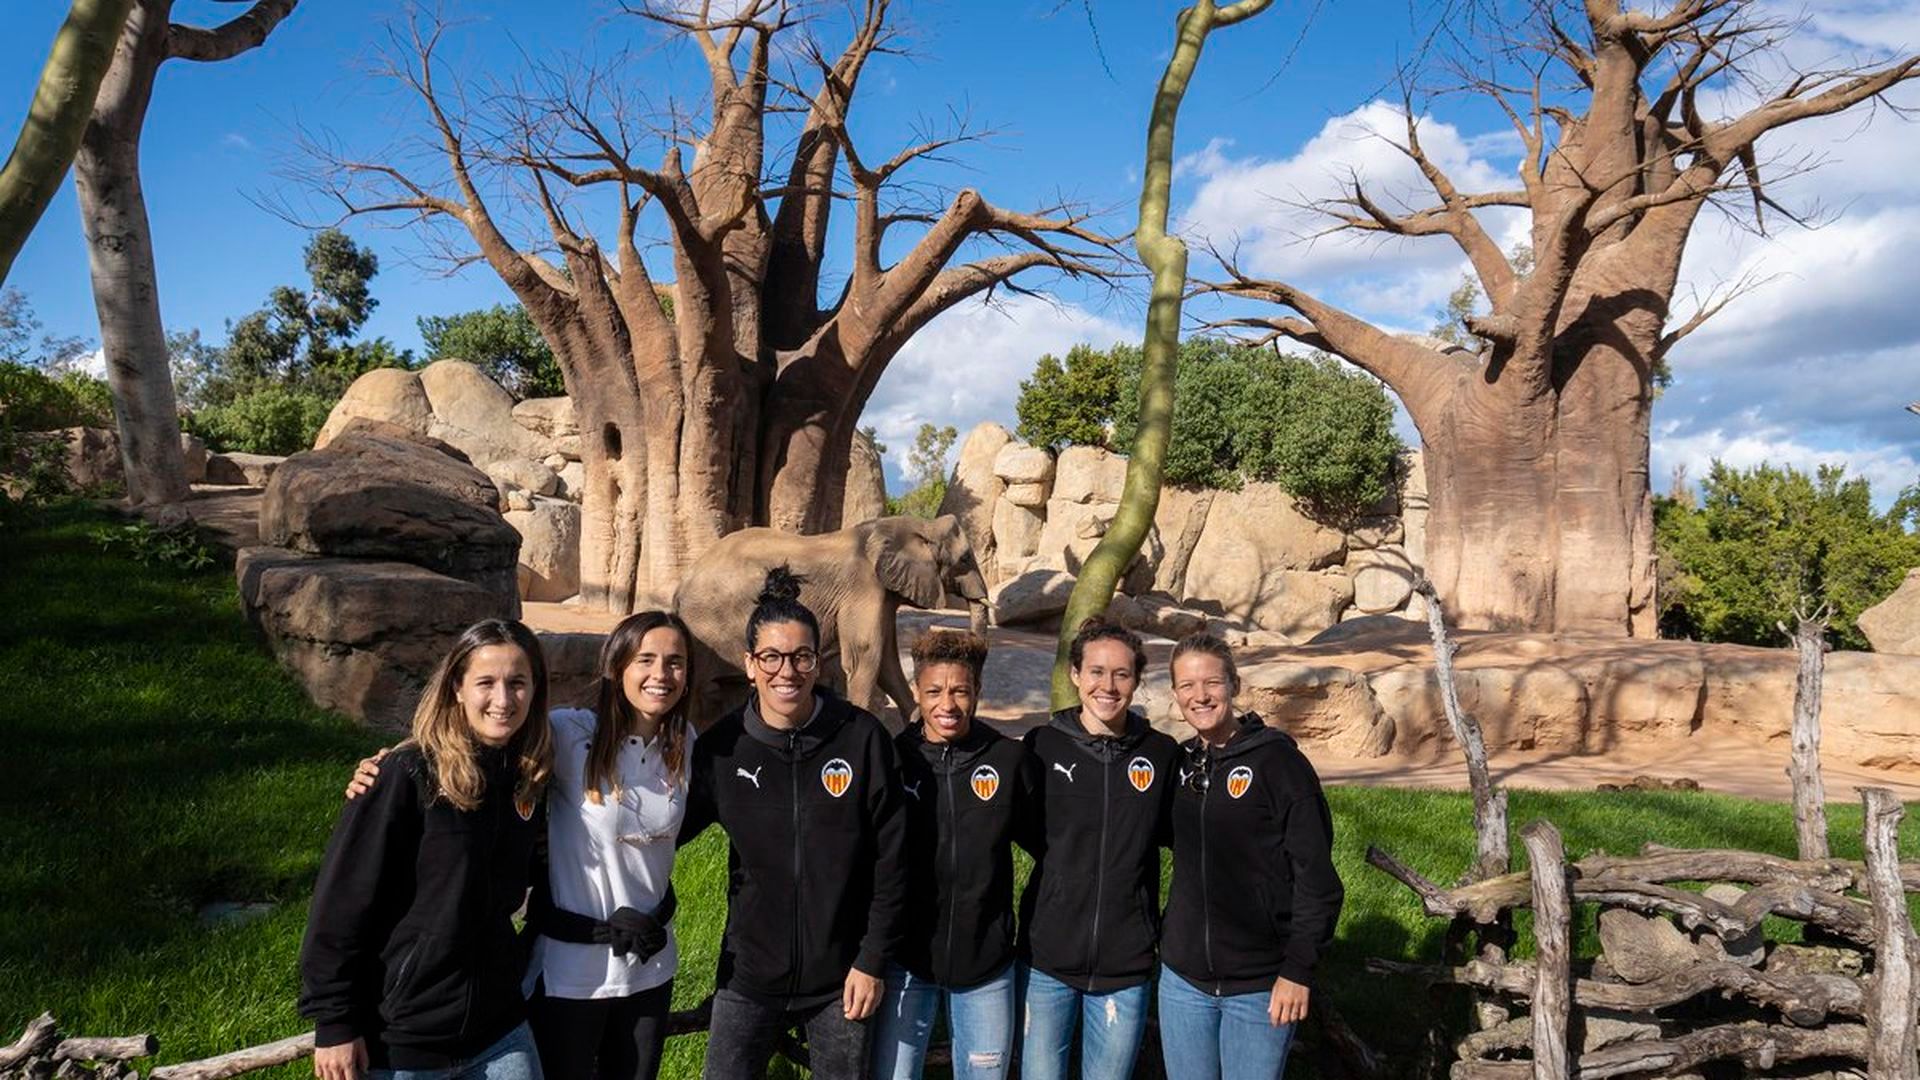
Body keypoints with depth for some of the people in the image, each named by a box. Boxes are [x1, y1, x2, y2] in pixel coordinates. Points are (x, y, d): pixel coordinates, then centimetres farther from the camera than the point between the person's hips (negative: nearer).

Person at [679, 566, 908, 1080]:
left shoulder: (862, 737, -11)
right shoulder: (722, 746, -6)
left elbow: (890, 858, -7)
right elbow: (669, 829, 7)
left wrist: (873, 960, -6)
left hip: (840, 974, -1)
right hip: (749, 972, 1)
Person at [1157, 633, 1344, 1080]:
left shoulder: (1277, 760, -10)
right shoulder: (1180, 762, 5)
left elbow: (1317, 876, -11)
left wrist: (1299, 969, -13)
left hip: (1260, 985, -5)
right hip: (1182, 978, 5)